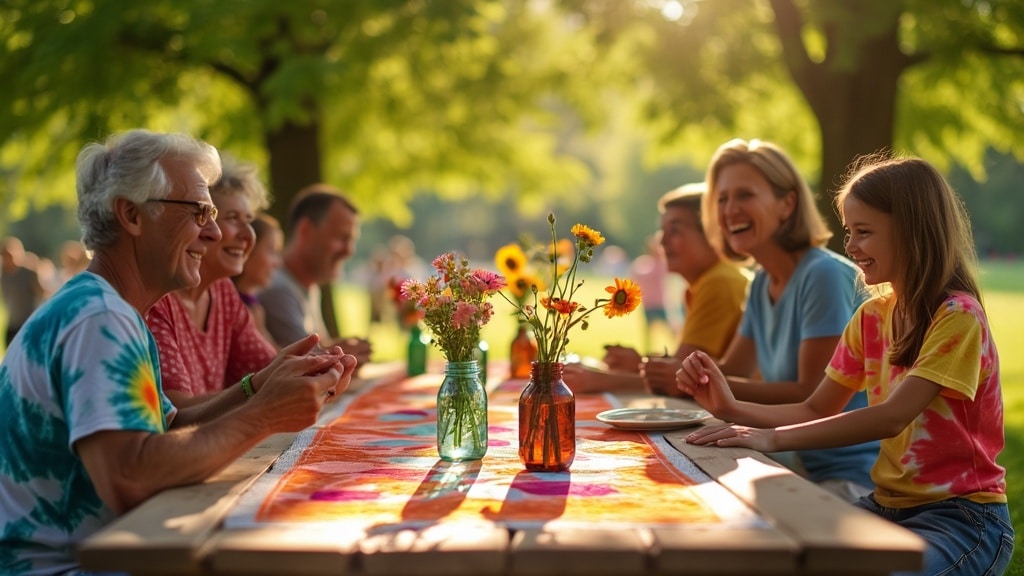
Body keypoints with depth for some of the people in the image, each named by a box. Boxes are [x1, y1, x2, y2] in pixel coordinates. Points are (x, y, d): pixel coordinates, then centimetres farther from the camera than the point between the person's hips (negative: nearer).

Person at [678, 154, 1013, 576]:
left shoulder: (958, 317, -15)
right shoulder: (871, 317, 7)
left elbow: (892, 417, -26)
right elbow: (816, 412, 6)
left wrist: (775, 438, -31)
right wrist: (732, 408, -10)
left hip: (963, 514, -6)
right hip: (888, 505, 6)